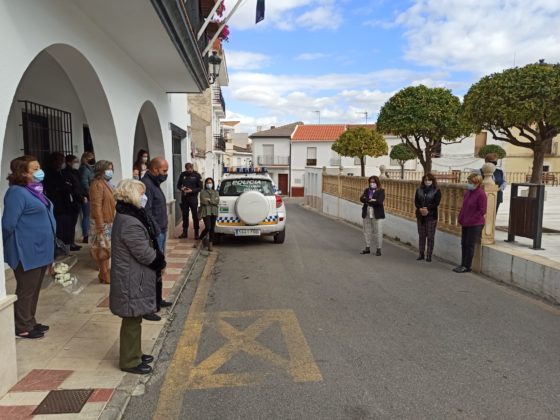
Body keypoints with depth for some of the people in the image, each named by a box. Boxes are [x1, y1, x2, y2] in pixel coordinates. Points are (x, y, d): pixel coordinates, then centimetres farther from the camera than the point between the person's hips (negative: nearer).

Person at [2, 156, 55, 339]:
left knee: (34, 289, 17)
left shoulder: (34, 190, 11)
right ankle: (22, 328, 16)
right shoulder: (17, 192, -17)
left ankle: (30, 322, 30)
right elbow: (8, 224, -18)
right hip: (27, 252, -9)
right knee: (26, 290, 3)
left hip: (39, 250, 9)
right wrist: (15, 245, -4)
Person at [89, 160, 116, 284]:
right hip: (102, 223, -9)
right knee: (104, 250, -2)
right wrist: (100, 226, -25)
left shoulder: (106, 183, 13)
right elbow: (96, 206, -23)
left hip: (108, 222, 9)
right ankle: (105, 276, 6)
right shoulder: (98, 184, -17)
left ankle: (105, 273, 25)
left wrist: (112, 221, 19)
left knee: (105, 250, 15)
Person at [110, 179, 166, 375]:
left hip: (133, 278, 10)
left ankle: (134, 353, 35)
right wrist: (160, 261, -5)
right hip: (132, 281, -10)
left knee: (134, 319, 21)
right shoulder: (130, 224, -25)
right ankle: (130, 361, 18)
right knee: (132, 321, 4)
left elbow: (148, 247, 13)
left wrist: (157, 258, 1)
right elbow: (145, 254, -22)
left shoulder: (127, 217, 9)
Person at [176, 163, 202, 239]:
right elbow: (178, 185, 13)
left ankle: (196, 233, 6)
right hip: (184, 198, 3)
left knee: (195, 216, 0)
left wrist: (192, 190, -19)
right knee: (185, 215, 8)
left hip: (193, 198, -3)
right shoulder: (182, 175, 5)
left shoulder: (197, 175, -3)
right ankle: (185, 232, 16)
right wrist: (181, 188, -9)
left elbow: (200, 188, -5)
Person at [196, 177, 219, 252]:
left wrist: (209, 200, -6)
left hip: (214, 212, 4)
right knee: (208, 228, -15)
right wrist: (213, 201, -1)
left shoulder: (216, 192, 16)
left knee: (212, 228, 1)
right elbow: (204, 201, -9)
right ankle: (199, 240, 3)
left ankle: (210, 244, 6)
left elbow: (217, 201, 0)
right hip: (206, 212, -4)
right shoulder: (203, 192, 6)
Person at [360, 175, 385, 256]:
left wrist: (367, 201, -11)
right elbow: (362, 199, -3)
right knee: (367, 231, 10)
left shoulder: (381, 191, -3)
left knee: (378, 232, -2)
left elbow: (380, 201, -17)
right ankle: (367, 248, 21)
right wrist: (371, 200, -19)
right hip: (366, 214, 5)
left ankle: (379, 249, 6)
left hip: (377, 214, -5)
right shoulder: (367, 190, 12)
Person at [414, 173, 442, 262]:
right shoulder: (419, 190, 9)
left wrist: (427, 208, -22)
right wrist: (420, 209, -15)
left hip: (431, 216, -4)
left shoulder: (436, 191, -2)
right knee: (421, 235, 9)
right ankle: (421, 254, 17)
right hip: (420, 215, 4)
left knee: (430, 236, -1)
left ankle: (429, 255, 5)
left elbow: (436, 203, -11)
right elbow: (416, 201, 2)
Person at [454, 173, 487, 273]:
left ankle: (467, 267, 9)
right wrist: (461, 218, 7)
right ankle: (463, 264, 22)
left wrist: (470, 220, -16)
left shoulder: (481, 194, -14)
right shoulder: (467, 192, 9)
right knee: (464, 244, 12)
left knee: (470, 245, 0)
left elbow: (482, 211, -15)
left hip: (475, 225, -7)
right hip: (465, 224, 8)